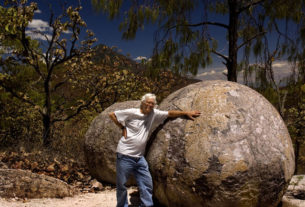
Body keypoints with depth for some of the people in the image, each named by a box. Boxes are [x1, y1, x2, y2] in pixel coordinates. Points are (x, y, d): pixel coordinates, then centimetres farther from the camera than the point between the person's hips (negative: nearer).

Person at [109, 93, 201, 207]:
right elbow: (112, 114, -2)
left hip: (139, 157, 5)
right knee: (121, 184, 5)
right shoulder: (131, 113, -8)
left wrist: (186, 113, 8)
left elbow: (169, 113, 10)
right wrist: (122, 127, -3)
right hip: (125, 155, -5)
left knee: (147, 184, 4)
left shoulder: (154, 113, 5)